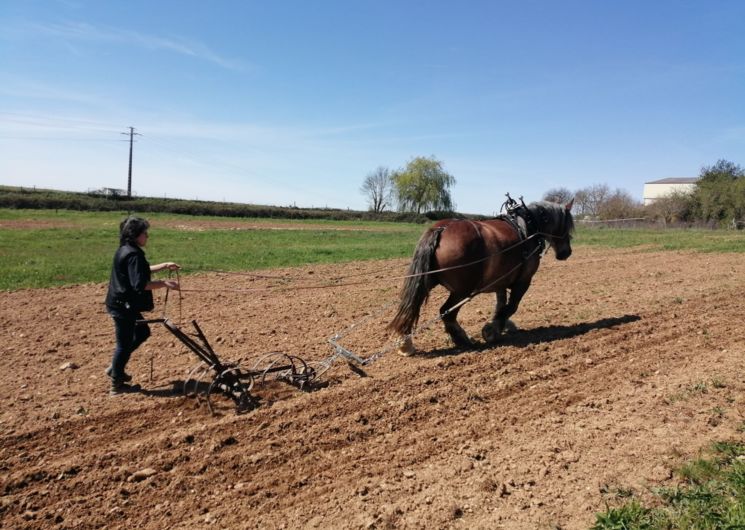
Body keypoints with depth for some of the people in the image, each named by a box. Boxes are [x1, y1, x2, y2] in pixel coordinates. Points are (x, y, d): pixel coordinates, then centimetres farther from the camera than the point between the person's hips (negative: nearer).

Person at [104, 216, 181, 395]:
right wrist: (164, 283, -26)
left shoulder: (125, 250, 11)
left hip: (122, 304, 10)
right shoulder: (133, 254, -22)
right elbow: (140, 284, -29)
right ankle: (117, 384, 17)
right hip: (124, 306, -10)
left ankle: (115, 368, 30)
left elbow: (140, 272, 25)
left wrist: (165, 265, 22)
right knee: (124, 343, 3)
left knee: (142, 332, 23)